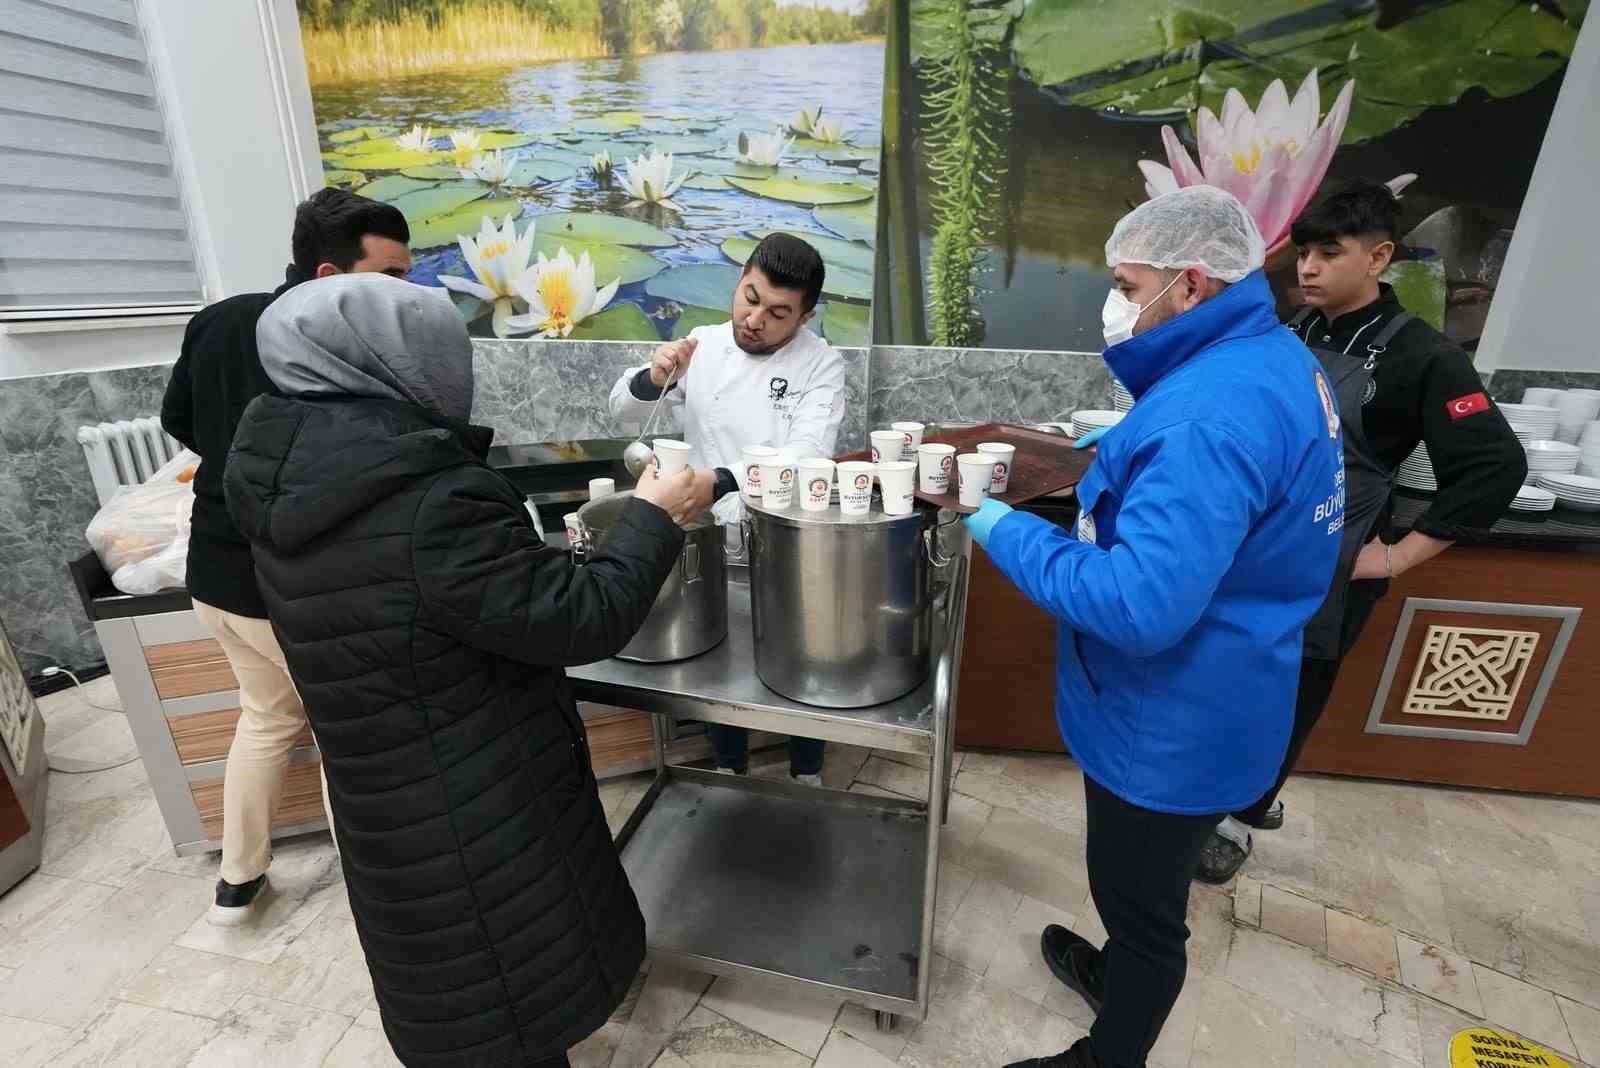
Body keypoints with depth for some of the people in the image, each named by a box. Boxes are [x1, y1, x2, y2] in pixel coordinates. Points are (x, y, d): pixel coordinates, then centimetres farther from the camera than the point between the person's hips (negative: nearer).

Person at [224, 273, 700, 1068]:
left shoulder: (295, 483, -3)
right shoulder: (432, 504, -32)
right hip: (472, 815, -8)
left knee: (451, 995, 32)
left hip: (392, 800, 8)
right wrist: (653, 518, -14)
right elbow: (582, 619, -26)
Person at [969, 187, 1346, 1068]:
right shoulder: (1270, 360, 3)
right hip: (1200, 702, 10)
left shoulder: (1212, 415, -32)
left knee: (1140, 897, 15)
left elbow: (1138, 608, -36)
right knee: (1138, 884, 31)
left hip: (1174, 721, -10)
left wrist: (996, 523, -27)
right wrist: (1089, 477, 5)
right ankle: (1118, 974, 57)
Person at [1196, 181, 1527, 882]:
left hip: (1324, 572, -5)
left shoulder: (1423, 357, -10)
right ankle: (1252, 794, 40)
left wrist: (1398, 557, -12)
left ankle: (1241, 819, 33)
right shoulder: (1292, 333, 4)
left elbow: (1496, 468, -10)